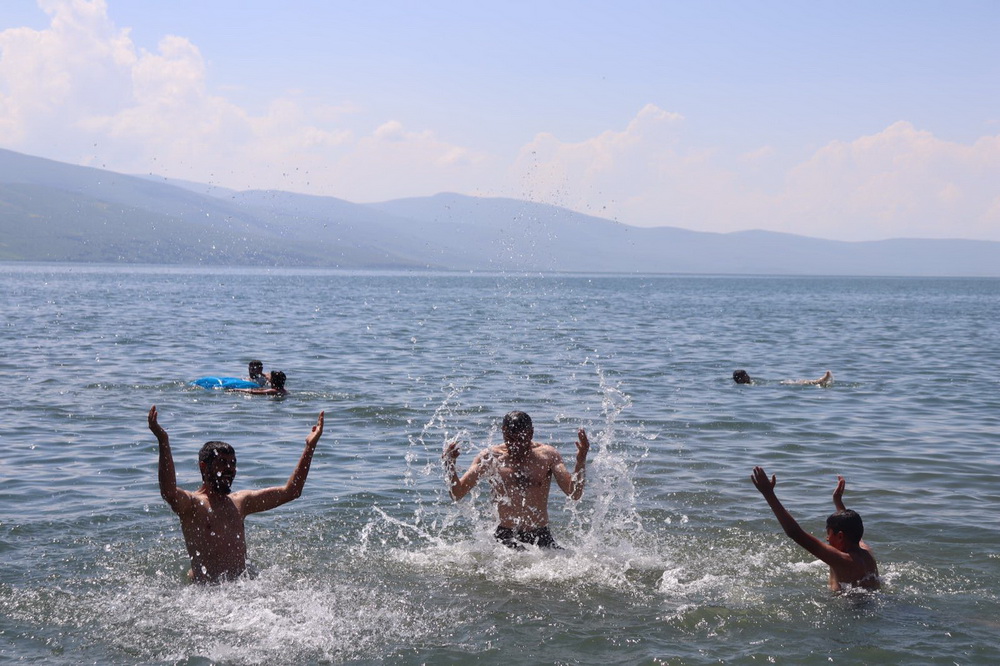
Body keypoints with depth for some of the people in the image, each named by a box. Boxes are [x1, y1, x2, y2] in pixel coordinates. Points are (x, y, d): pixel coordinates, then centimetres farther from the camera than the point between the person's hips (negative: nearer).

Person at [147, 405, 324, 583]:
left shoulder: (240, 501, 18)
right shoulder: (191, 503, -2)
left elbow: (291, 491, 21)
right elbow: (168, 492, -27)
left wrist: (310, 447, 16)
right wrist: (163, 442, -35)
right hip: (204, 588, -5)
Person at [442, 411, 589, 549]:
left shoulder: (547, 456, 4)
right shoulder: (490, 458, 3)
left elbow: (575, 494, -3)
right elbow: (457, 494, 2)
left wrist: (581, 461, -19)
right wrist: (449, 465, -16)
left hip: (541, 537, 2)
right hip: (505, 537, -2)